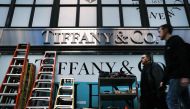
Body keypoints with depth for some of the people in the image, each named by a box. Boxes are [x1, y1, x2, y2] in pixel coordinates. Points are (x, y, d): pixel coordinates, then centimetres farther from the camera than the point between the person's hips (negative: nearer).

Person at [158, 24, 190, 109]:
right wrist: (164, 81, 24)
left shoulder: (176, 40, -2)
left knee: (171, 100, -12)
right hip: (175, 77, 10)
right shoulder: (168, 45, 24)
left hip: (179, 76, -9)